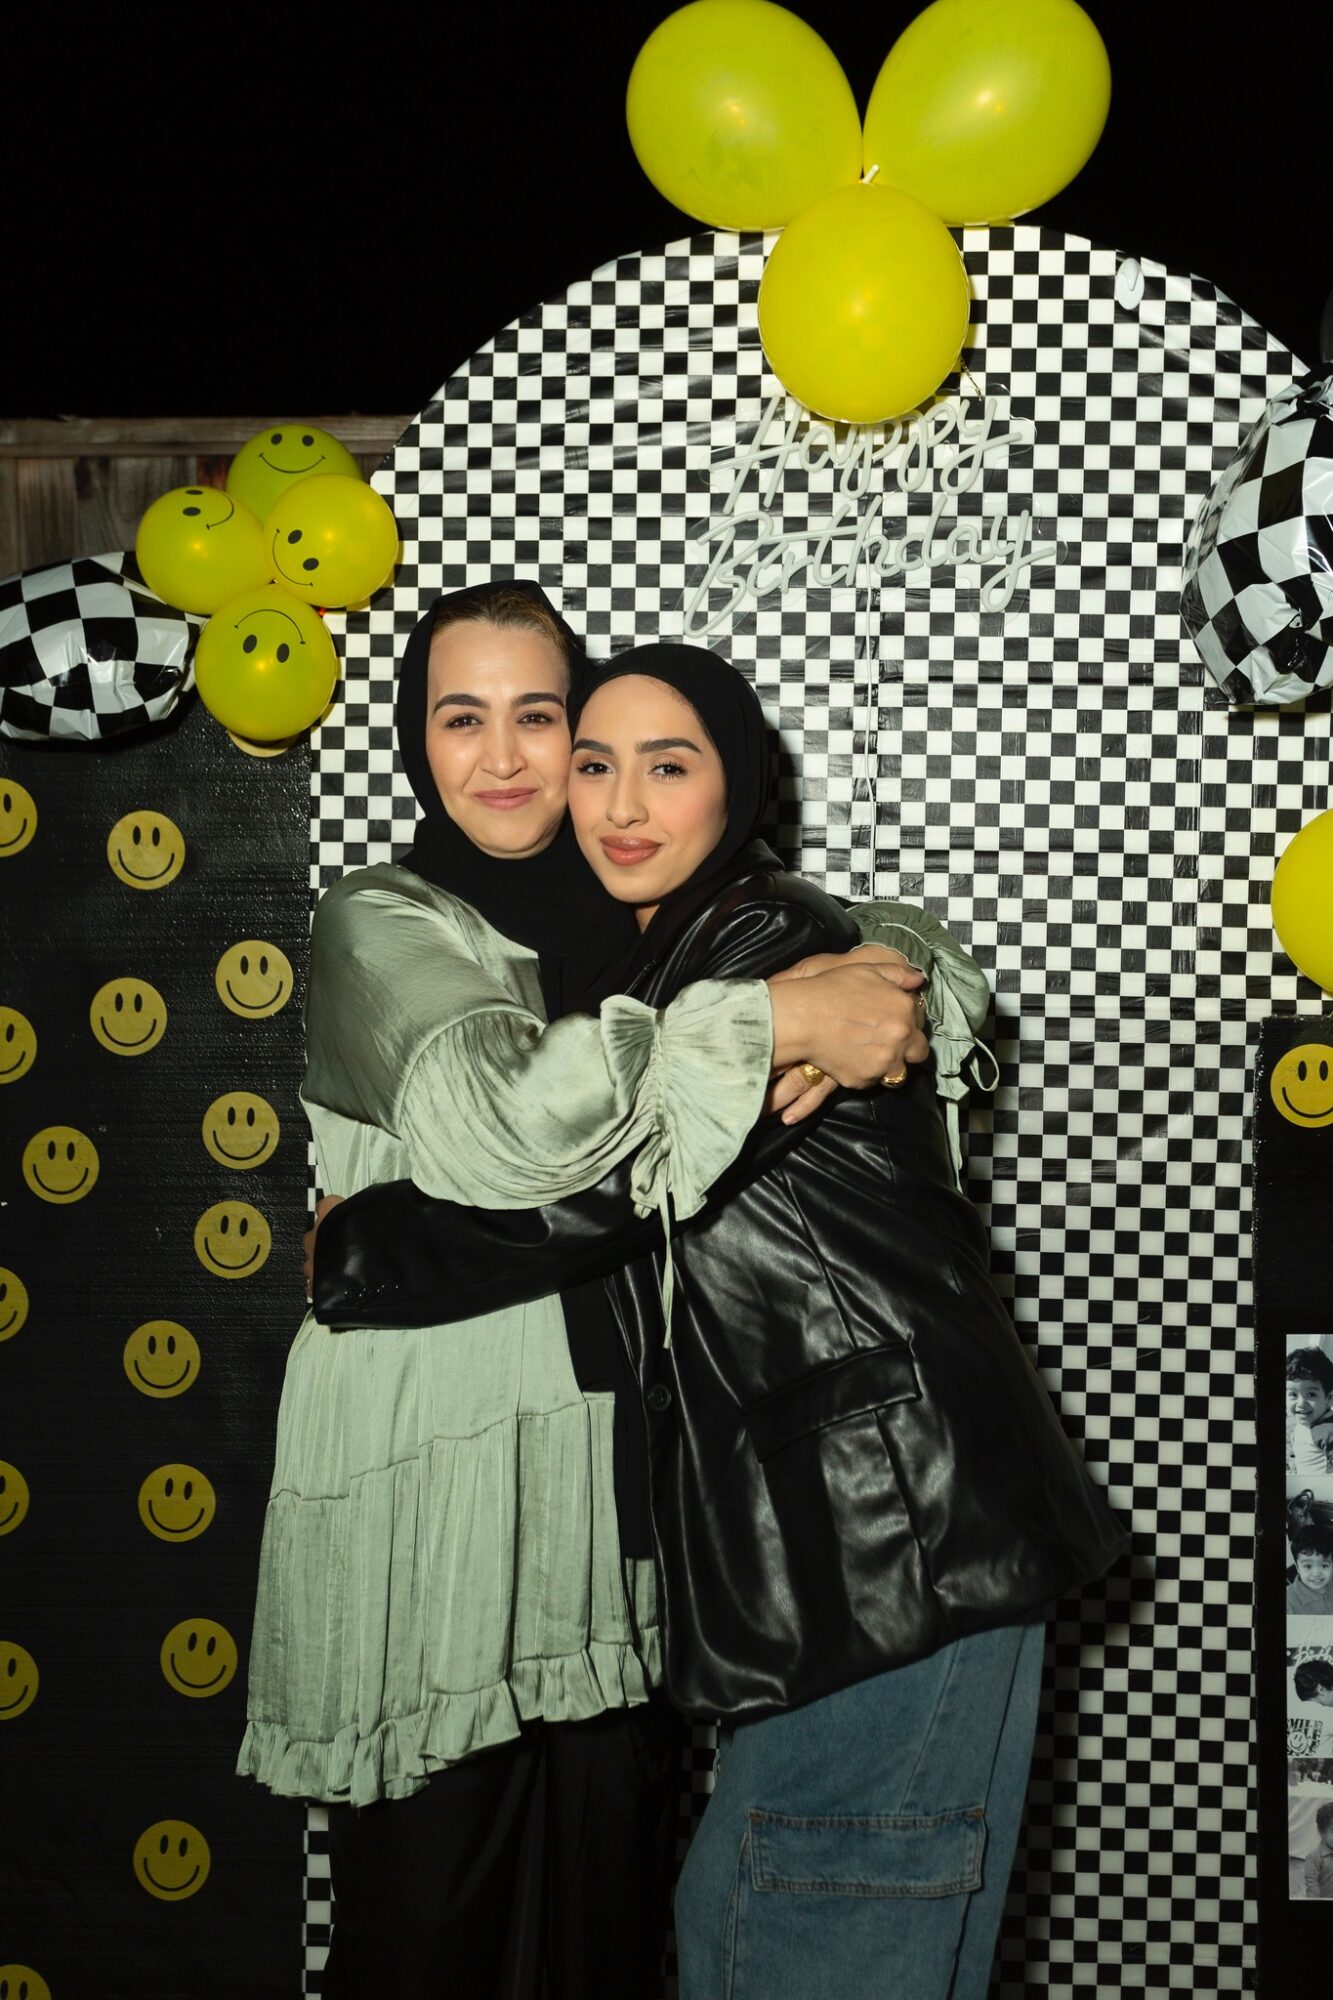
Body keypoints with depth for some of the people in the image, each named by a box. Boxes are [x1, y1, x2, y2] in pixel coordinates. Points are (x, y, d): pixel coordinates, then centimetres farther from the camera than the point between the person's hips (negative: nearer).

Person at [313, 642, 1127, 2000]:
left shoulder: (768, 947, -12)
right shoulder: (658, 968, 18)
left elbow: (582, 1191, -20)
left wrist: (348, 1253, -6)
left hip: (896, 1535, -10)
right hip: (825, 1542, 10)